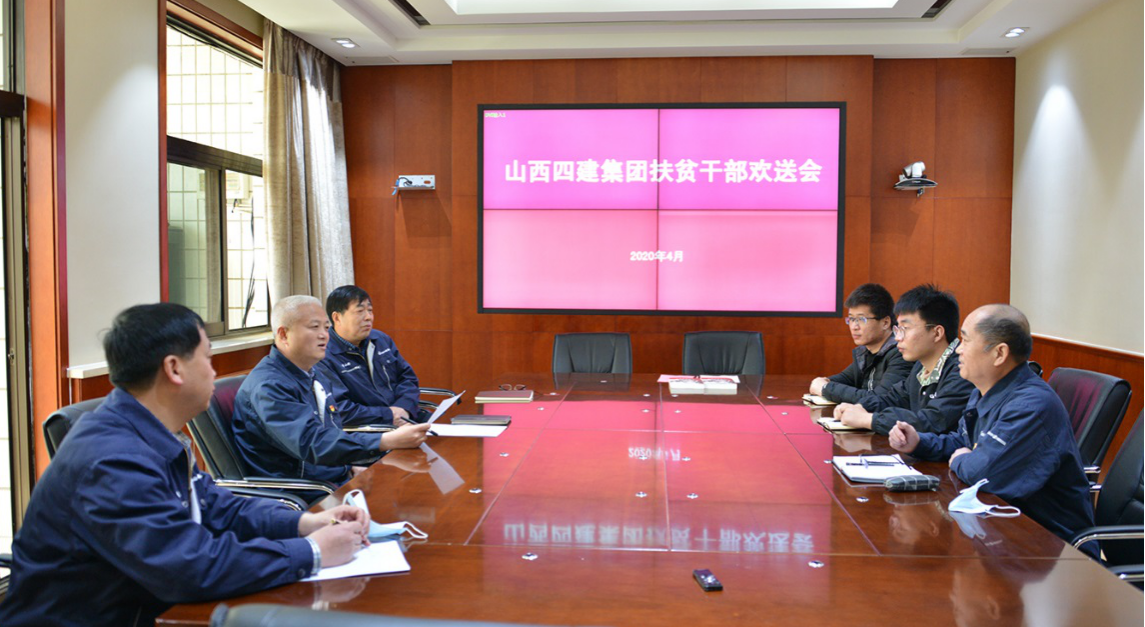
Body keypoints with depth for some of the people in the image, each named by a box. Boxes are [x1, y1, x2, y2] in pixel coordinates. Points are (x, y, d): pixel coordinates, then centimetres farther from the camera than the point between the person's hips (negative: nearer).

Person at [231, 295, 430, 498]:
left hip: (340, 480, 9)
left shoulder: (314, 375, 16)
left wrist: (352, 468, 6)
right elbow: (313, 444, -28)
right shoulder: (268, 386, -17)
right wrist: (388, 441, -32)